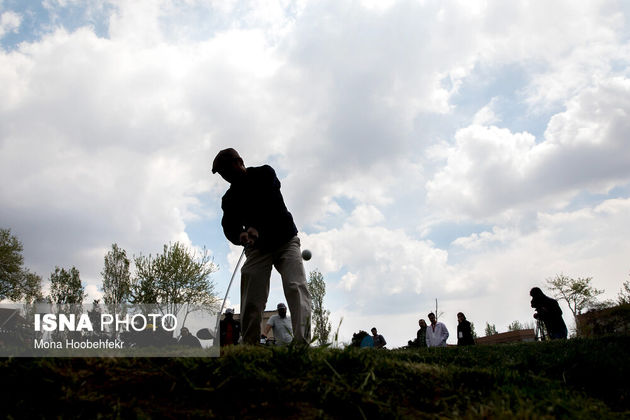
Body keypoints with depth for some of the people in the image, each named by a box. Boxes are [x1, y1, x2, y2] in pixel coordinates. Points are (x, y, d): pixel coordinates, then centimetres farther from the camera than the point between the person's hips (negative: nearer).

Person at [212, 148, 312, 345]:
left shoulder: (265, 174, -4)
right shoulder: (229, 198, 5)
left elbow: (270, 202, -22)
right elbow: (229, 227, -10)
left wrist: (256, 228, -38)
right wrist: (240, 235, -35)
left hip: (285, 240, -3)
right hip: (257, 248, 3)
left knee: (296, 288, -21)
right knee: (251, 300, -10)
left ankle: (302, 343, -30)